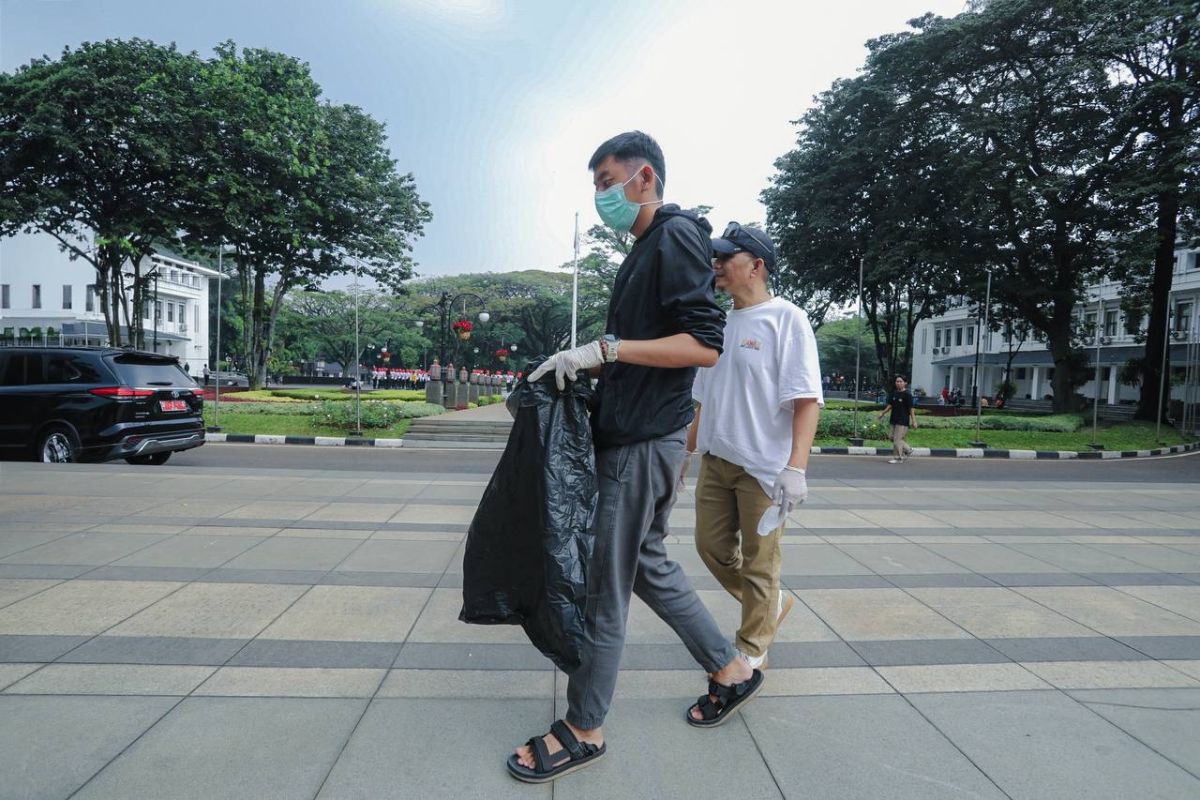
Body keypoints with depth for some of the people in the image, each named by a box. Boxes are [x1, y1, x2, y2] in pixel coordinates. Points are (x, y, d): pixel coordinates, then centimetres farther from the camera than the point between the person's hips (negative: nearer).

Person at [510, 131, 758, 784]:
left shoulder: (676, 236, -9)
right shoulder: (644, 251, 20)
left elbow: (705, 346, -19)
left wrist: (606, 347, -21)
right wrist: (583, 360, 11)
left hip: (644, 441, -10)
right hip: (628, 434, 10)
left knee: (605, 584, -1)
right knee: (647, 564, 18)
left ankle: (583, 729, 16)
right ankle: (731, 671, 33)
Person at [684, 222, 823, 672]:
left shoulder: (785, 318, -9)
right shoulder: (721, 324, 12)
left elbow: (807, 400, -16)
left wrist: (795, 467, -24)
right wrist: (688, 450, 20)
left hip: (763, 466, -7)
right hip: (715, 461, 7)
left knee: (758, 562, 5)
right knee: (712, 546, 13)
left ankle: (752, 652, 24)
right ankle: (773, 603, 37)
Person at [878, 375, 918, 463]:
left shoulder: (907, 394, -10)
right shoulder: (894, 393, 8)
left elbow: (911, 409, -12)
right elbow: (890, 405, 18)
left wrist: (914, 421, -13)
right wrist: (883, 413, 10)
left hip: (903, 420, -8)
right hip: (894, 420, 8)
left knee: (897, 439, -8)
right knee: (893, 438, 12)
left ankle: (898, 458, 3)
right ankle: (908, 450, 29)